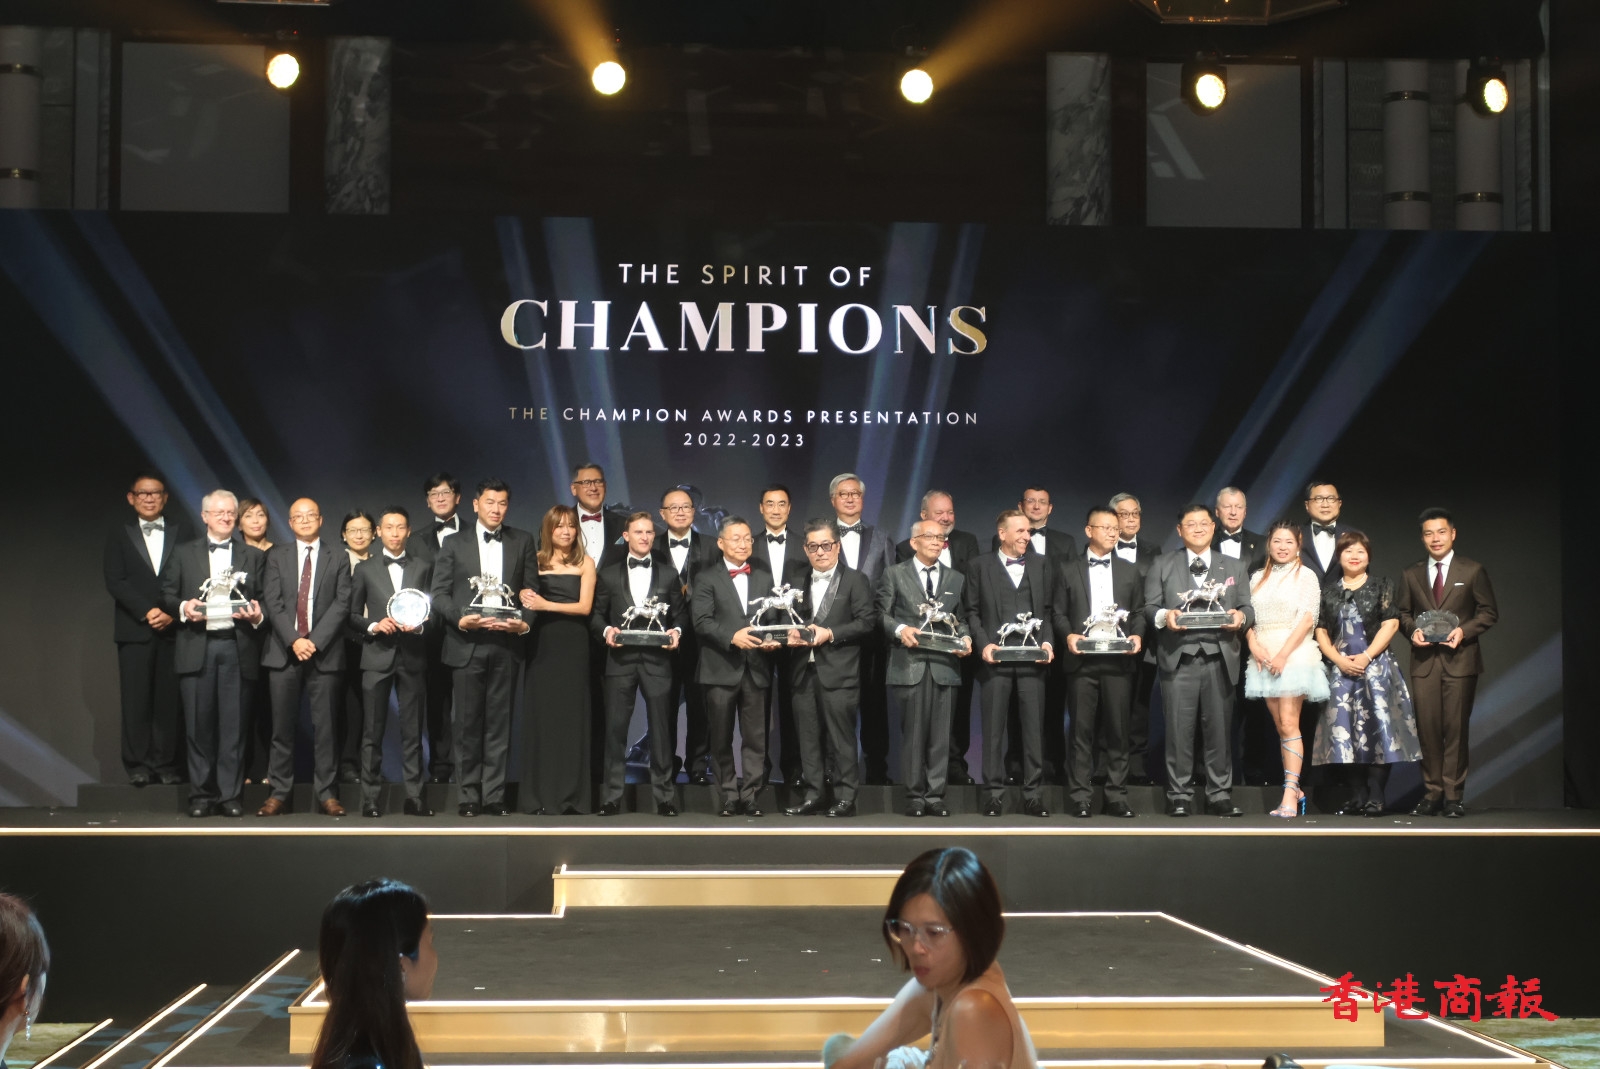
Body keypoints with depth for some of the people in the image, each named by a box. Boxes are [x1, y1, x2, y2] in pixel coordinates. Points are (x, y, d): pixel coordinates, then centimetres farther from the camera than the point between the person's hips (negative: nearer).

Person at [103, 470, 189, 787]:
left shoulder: (181, 534, 11)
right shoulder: (119, 535, 9)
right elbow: (115, 581, 0)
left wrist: (172, 614, -10)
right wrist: (147, 611, -11)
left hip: (173, 628, 0)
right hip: (134, 629, 0)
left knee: (170, 699, -2)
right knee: (136, 699, -2)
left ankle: (166, 763, 4)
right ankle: (138, 765, 4)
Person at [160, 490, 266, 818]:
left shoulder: (253, 556, 15)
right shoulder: (183, 554, 15)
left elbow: (264, 599, 11)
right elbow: (166, 594, 10)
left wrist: (257, 614, -10)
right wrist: (183, 607, -10)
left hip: (236, 646, 0)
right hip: (196, 646, 0)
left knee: (233, 723, -1)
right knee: (198, 723, 0)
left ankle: (230, 794, 5)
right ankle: (201, 794, 8)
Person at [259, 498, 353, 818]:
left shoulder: (338, 558, 9)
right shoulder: (276, 556, 11)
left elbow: (341, 603, 0)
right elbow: (272, 602, 1)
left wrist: (315, 641, -11)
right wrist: (293, 640, -11)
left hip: (325, 652, -1)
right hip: (283, 652, 1)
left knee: (325, 725, 0)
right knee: (282, 725, 1)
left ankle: (326, 793, 4)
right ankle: (279, 792, 5)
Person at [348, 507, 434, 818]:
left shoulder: (423, 568, 12)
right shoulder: (365, 569, 10)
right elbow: (352, 615, 8)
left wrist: (420, 626, -9)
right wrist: (373, 626, -10)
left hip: (412, 656, 1)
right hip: (377, 655, -1)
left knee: (412, 731, 1)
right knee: (372, 731, -1)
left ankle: (414, 796, 4)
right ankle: (370, 797, 3)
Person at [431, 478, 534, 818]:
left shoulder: (522, 542, 11)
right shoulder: (454, 543, 8)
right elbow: (439, 594, 3)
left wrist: (524, 623, -10)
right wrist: (460, 619, -14)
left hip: (506, 644, 1)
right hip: (466, 645, -1)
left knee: (499, 724, 1)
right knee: (468, 724, 2)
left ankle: (494, 795, 5)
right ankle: (468, 796, 8)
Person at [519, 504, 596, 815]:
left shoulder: (585, 562, 2)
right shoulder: (537, 561, 8)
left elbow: (585, 606, -5)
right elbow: (527, 597, 7)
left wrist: (546, 605, -14)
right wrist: (527, 600, -16)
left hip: (573, 646, -2)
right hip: (543, 644, 2)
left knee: (571, 716, 2)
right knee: (540, 715, 2)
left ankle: (570, 795, 6)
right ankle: (538, 794, 7)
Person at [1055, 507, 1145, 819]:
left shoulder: (1129, 571, 14)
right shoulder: (1070, 571, 11)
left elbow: (1139, 611, 12)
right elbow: (1059, 613, 7)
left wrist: (1137, 635, -6)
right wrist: (1068, 635, -11)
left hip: (1119, 660, 1)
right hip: (1082, 660, -1)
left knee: (1118, 731, 1)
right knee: (1082, 731, 0)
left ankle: (1117, 797, 6)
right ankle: (1081, 798, 2)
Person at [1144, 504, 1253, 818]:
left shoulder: (1235, 568, 19)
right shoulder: (1162, 565, 14)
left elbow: (1247, 609, 13)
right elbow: (1149, 606, 6)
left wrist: (1241, 616, -10)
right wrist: (1164, 615, -15)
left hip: (1220, 659, 1)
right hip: (1179, 657, -1)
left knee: (1219, 729, 0)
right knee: (1179, 730, -3)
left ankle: (1220, 795, 6)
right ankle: (1179, 796, 2)